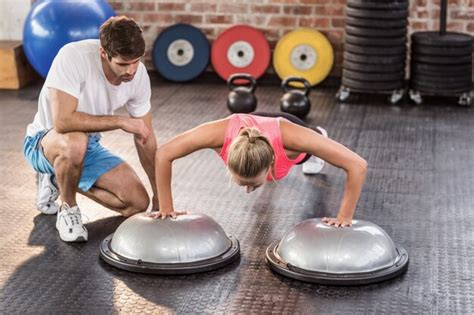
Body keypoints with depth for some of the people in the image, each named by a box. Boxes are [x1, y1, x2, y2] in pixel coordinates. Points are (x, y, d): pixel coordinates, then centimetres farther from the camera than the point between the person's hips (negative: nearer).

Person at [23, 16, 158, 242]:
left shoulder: (139, 74, -14)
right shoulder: (73, 57, -31)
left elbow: (145, 137, -4)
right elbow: (62, 121, -40)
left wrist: (160, 193, -3)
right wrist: (120, 121, -33)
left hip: (90, 147, 6)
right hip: (45, 141, -6)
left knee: (138, 203, -9)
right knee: (75, 142, -41)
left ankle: (57, 181, 13)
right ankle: (67, 208, -10)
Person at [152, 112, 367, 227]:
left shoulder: (290, 136, -51)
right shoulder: (222, 133, -48)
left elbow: (357, 165, -45)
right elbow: (163, 155, -33)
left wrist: (344, 217, -42)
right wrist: (166, 208, -31)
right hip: (252, 127, 2)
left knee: (307, 154, 36)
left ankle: (319, 136, 72)